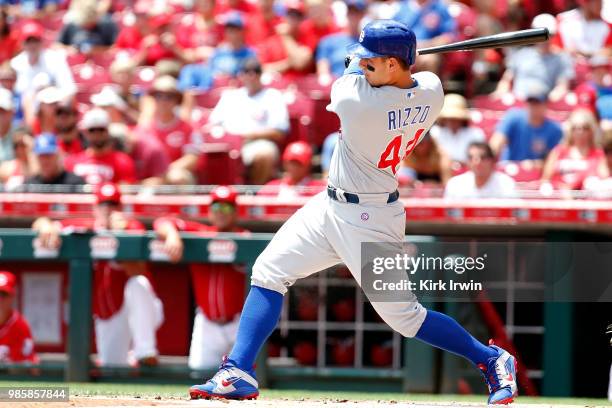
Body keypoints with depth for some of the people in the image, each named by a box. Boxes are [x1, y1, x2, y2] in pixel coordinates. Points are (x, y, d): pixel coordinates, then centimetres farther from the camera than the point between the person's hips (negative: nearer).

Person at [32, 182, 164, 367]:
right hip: (107, 318, 4)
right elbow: (39, 224, -6)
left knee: (138, 284, -37)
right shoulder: (85, 228, -2)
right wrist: (46, 227, -29)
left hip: (142, 310, -4)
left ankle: (146, 354, -31)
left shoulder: (133, 228, -12)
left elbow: (137, 272, -27)